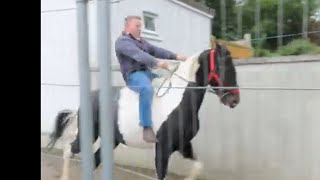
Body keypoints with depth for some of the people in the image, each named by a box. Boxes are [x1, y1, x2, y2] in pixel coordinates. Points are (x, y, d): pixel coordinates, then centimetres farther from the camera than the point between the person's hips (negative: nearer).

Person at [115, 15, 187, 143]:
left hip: (147, 72, 10)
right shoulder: (123, 41, -6)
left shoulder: (141, 41, 24)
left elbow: (156, 50, 13)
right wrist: (156, 62, -40)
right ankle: (147, 128, -37)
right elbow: (137, 54, -25)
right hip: (133, 75, -9)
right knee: (147, 88, -39)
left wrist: (175, 56, -1)